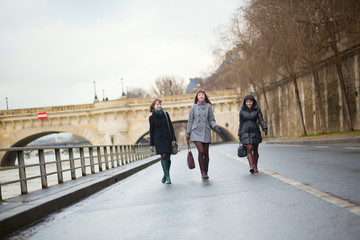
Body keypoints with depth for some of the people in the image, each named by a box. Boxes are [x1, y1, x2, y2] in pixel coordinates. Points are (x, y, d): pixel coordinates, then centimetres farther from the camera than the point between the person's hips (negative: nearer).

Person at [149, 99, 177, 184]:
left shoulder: (166, 114, 8)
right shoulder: (152, 118, 3)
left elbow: (171, 127, 7)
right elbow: (152, 131, 6)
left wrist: (173, 139, -1)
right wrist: (151, 144, 6)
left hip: (168, 139, 2)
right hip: (159, 139, -2)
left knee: (168, 158, 1)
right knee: (164, 156, -16)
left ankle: (165, 176, 17)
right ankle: (167, 176, -11)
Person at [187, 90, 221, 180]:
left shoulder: (208, 106, 6)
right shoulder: (194, 107, 6)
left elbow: (211, 120, 7)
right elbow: (190, 121, 10)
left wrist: (215, 127, -12)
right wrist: (188, 133, 8)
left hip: (206, 132, 1)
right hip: (196, 132, -1)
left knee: (206, 153, 4)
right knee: (201, 151, -16)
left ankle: (206, 172, 17)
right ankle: (202, 172, -6)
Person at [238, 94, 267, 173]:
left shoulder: (257, 110, 1)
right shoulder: (242, 110, 3)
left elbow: (260, 120, -2)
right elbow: (241, 123, 8)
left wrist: (265, 128, -18)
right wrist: (239, 134, 8)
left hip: (255, 131, 1)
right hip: (245, 131, -1)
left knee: (255, 150, 6)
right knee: (249, 148, -16)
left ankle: (255, 167, 17)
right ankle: (251, 166, -21)